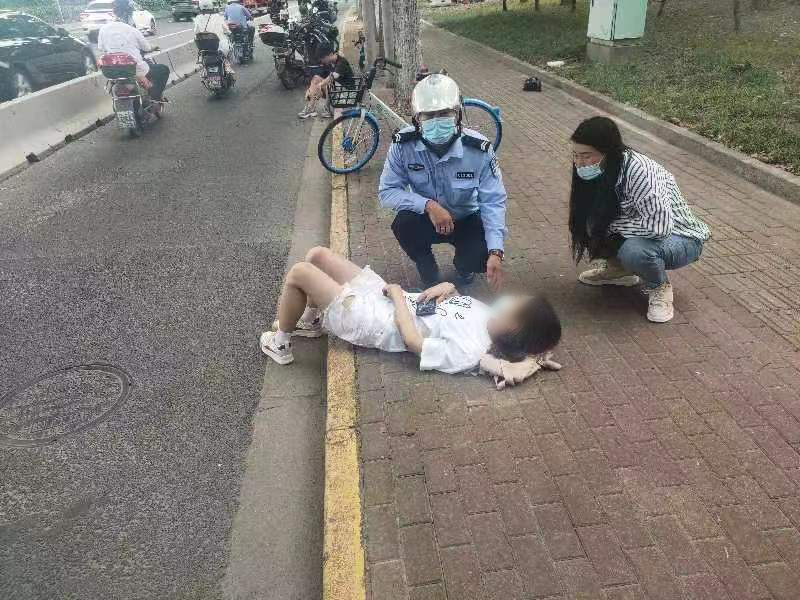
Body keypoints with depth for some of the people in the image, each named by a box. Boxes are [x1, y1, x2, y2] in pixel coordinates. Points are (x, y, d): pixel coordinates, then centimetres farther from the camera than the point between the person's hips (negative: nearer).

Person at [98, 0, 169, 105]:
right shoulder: (133, 31, -15)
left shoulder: (103, 29, -4)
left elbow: (101, 49, 6)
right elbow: (147, 49, -1)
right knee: (164, 70, 16)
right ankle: (155, 99, 12)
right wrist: (154, 48, 23)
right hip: (138, 72, -5)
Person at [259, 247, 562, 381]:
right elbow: (454, 294, 13)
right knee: (316, 254, 13)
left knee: (298, 272, -12)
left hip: (366, 319, -8)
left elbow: (412, 340, -26)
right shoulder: (485, 313, -4)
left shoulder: (467, 352, -28)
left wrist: (398, 297, -17)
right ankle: (311, 321, 36)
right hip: (380, 293, 9)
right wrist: (446, 287, -9)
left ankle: (281, 344, 13)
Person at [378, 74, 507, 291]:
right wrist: (428, 205, -36)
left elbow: (493, 202, -20)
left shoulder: (479, 149, -22)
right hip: (427, 219, 1)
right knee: (403, 223, -32)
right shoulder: (404, 144, -20)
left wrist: (496, 253, -34)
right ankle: (429, 275, 0)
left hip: (466, 221, 0)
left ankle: (463, 266, 14)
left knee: (483, 258, -27)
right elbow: (387, 192, -19)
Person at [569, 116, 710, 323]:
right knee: (591, 216, -13)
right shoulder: (599, 172, -9)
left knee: (634, 250, -37)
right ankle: (619, 268, 10)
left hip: (682, 239, -7)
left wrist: (611, 226, -26)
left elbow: (660, 225, -36)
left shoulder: (638, 170, -31)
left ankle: (660, 287, -5)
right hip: (636, 235, 7)